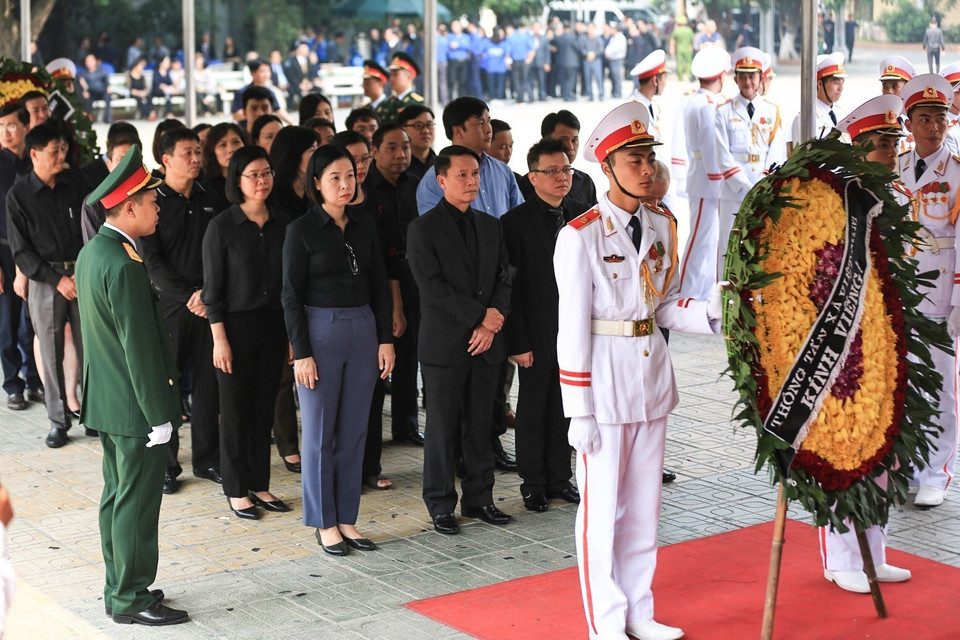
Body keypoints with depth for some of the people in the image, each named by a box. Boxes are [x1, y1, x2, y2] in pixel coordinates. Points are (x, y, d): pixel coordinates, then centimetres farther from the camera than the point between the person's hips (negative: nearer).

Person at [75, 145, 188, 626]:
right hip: (134, 405, -10)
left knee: (117, 496, 18)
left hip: (105, 400, 10)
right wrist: (160, 416, -18)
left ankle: (119, 589, 29)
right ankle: (131, 600, 10)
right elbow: (140, 347, -23)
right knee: (137, 504, 1)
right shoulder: (124, 266, -24)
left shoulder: (91, 253, 8)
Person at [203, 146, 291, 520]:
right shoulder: (222, 227, -8)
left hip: (273, 325, 4)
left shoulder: (281, 225, 5)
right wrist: (219, 339, -12)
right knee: (235, 410, 3)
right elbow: (213, 288, -8)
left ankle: (259, 485, 21)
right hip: (236, 325, -4)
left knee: (264, 408, 10)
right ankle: (236, 490, 14)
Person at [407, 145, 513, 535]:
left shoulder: (491, 227, 12)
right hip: (444, 345, -5)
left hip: (486, 343, 5)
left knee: (481, 426, 10)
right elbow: (433, 287, -13)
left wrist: (493, 324, -8)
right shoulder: (423, 229, -5)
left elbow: (504, 279, 9)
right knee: (442, 429, 3)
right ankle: (441, 506, 13)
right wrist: (480, 315, -14)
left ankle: (479, 498, 21)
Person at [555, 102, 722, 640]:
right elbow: (573, 327, -12)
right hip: (604, 376, -6)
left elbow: (666, 305, 12)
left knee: (645, 501, 14)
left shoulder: (662, 226, 6)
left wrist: (709, 313, -10)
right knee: (602, 504, 3)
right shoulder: (582, 234, -13)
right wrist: (579, 411, -13)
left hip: (652, 372, 6)